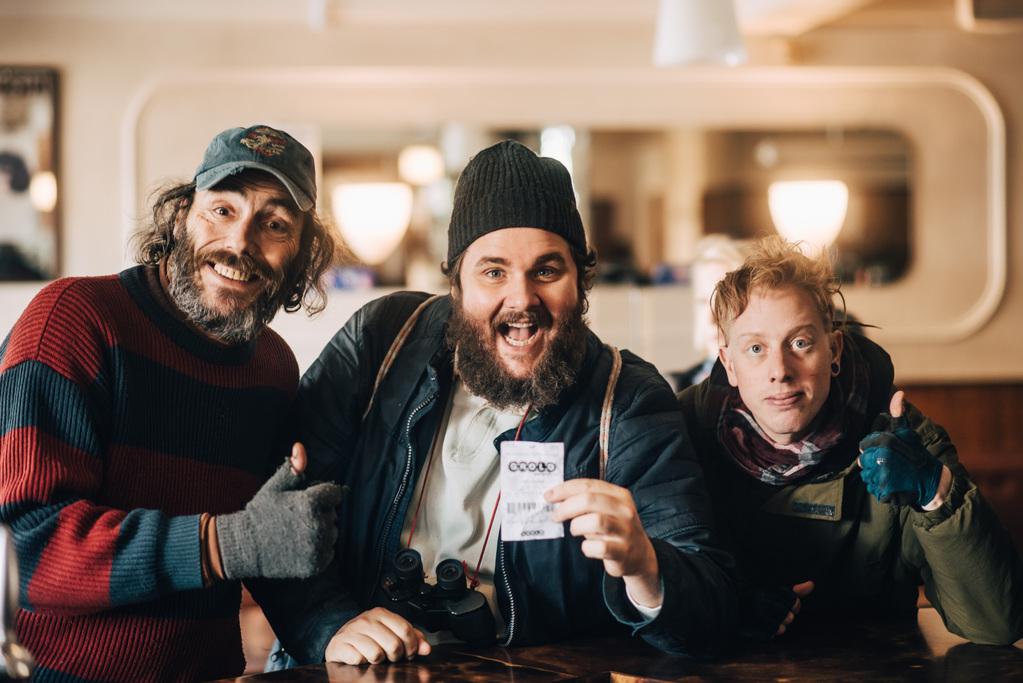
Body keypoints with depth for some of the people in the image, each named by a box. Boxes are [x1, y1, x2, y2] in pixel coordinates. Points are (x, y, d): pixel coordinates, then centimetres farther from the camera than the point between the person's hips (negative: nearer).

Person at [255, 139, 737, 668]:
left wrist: (641, 567, -31)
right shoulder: (381, 340, 0)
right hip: (365, 666, 1)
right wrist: (329, 624, -17)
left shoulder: (629, 403, -6)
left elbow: (713, 617, -11)